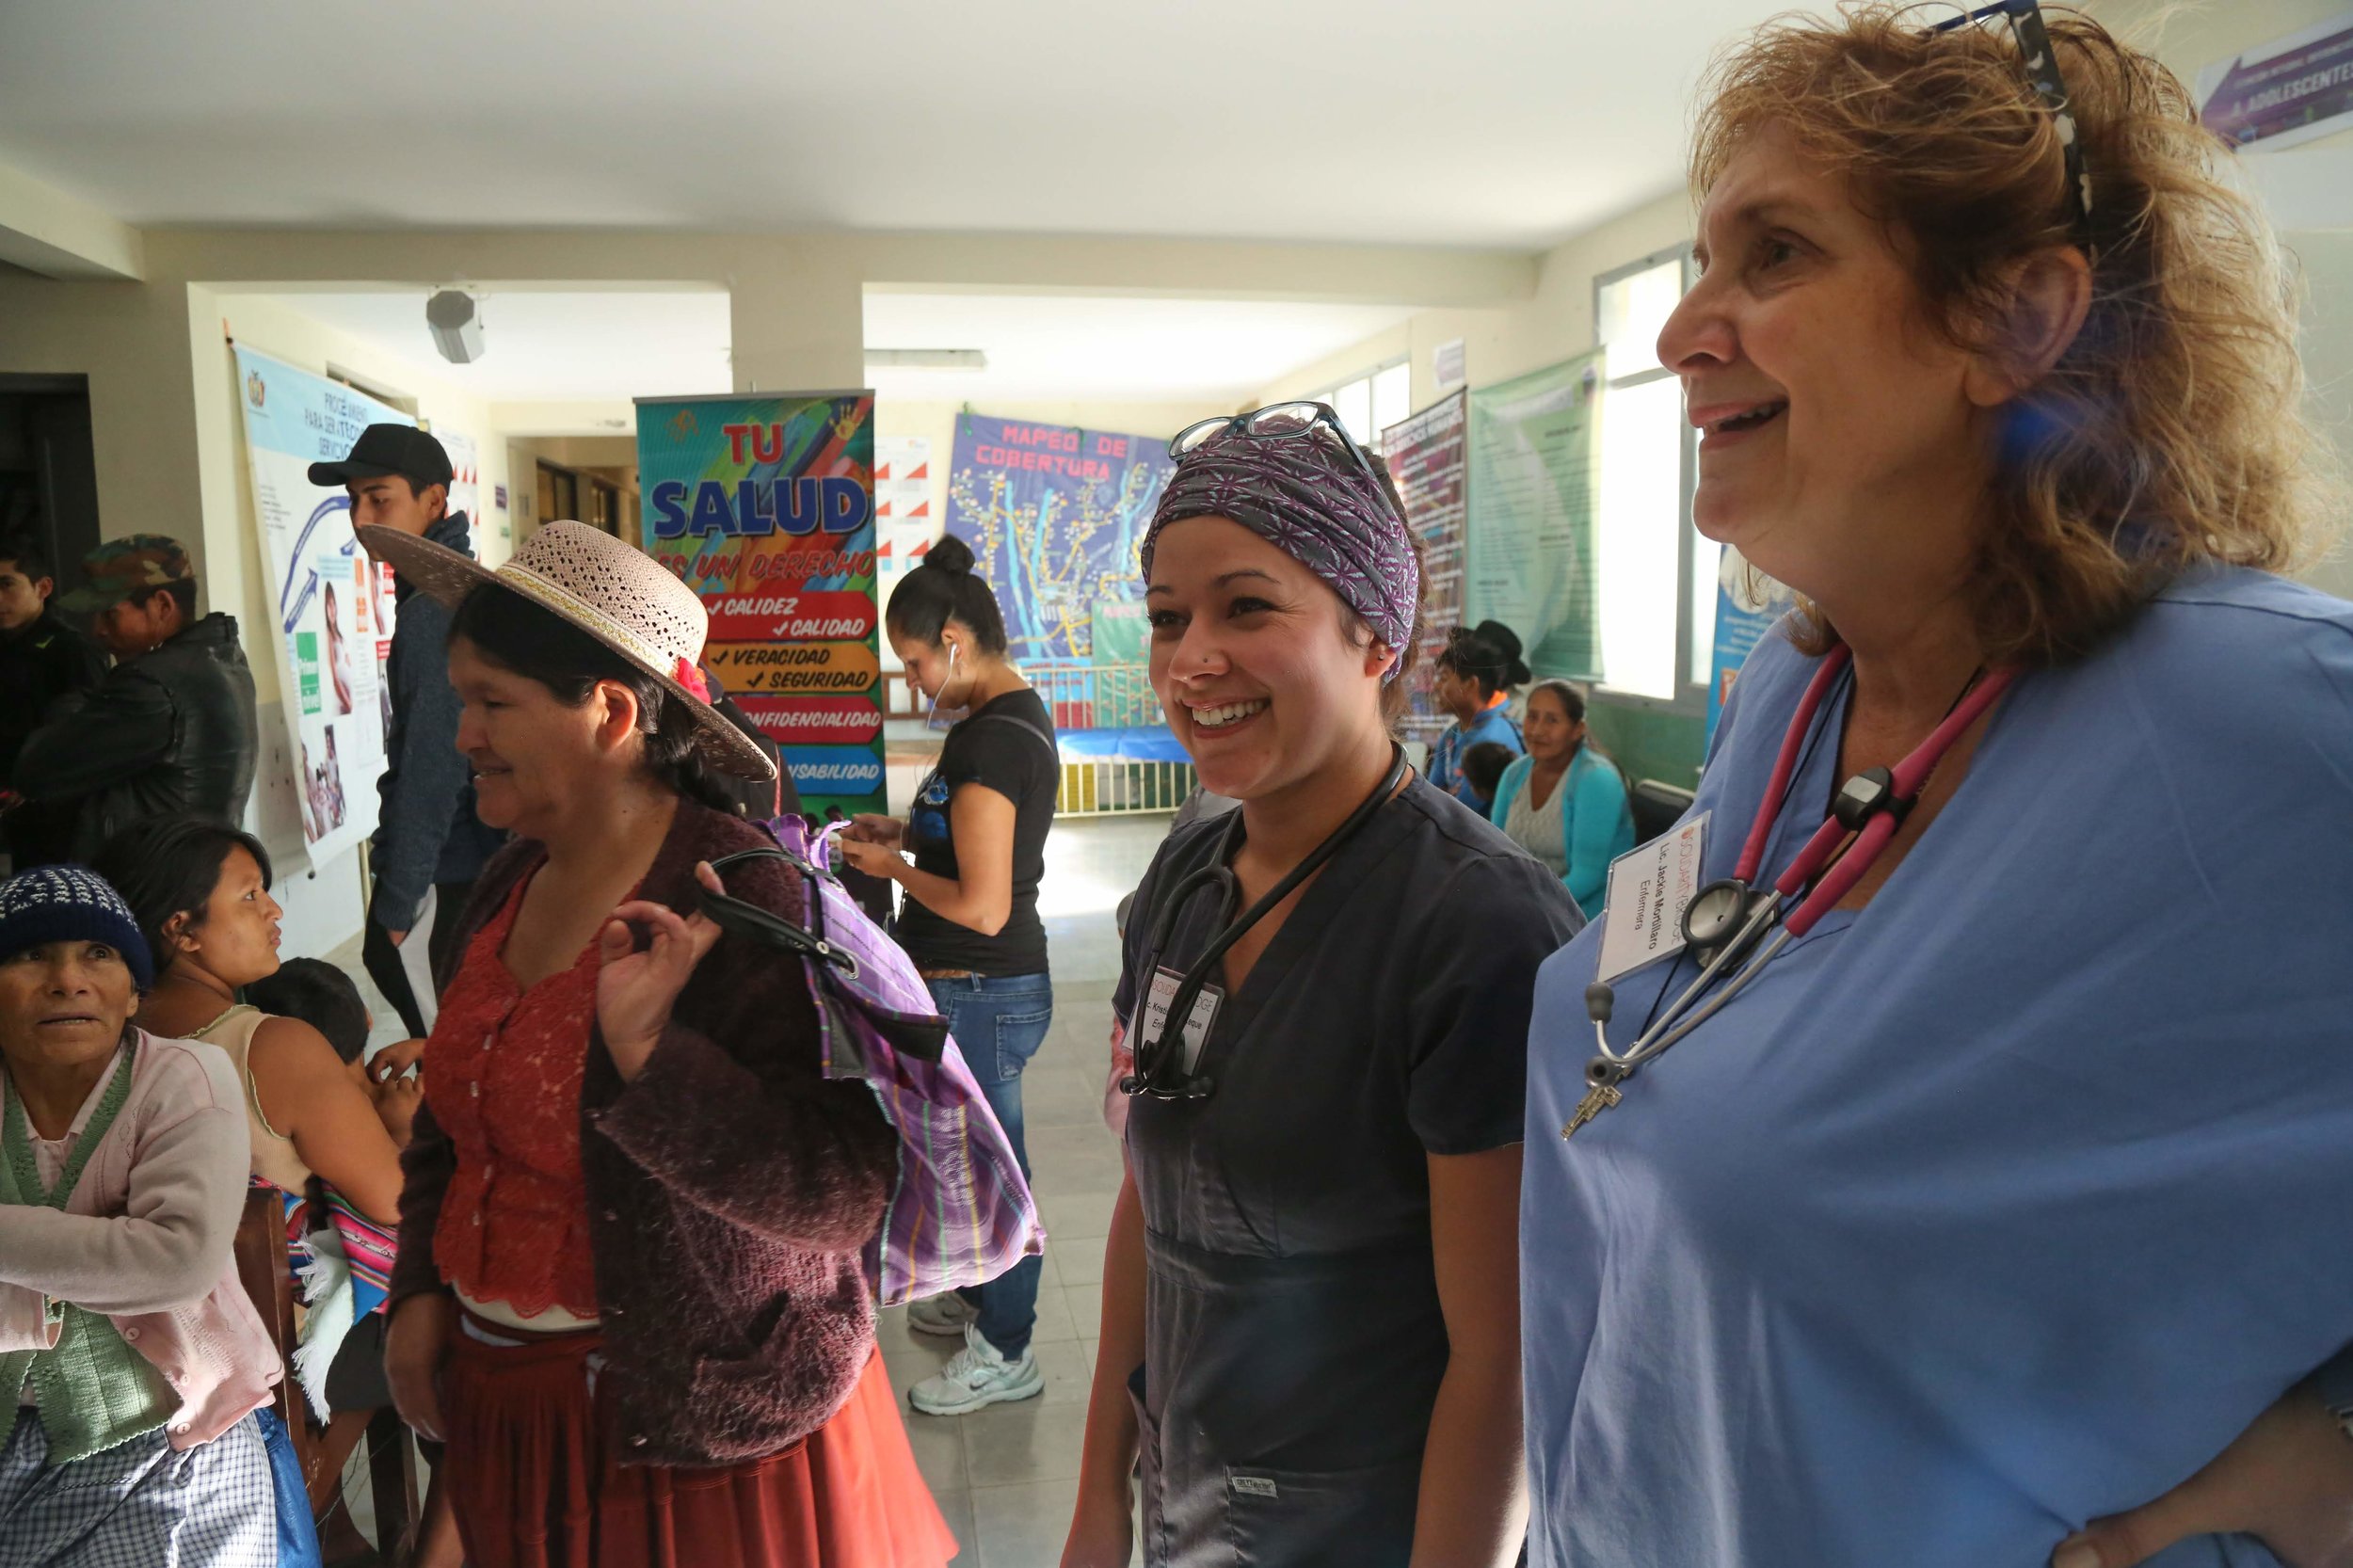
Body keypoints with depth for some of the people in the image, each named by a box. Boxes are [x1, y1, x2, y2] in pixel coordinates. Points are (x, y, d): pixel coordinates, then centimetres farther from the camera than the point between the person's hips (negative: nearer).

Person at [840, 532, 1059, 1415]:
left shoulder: (988, 739, -24)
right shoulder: (1020, 715, 7)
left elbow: (981, 907, -26)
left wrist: (891, 867, -11)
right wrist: (905, 831, 9)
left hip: (978, 992, -10)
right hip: (994, 985, 10)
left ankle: (1004, 1355, 24)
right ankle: (981, 1299, 44)